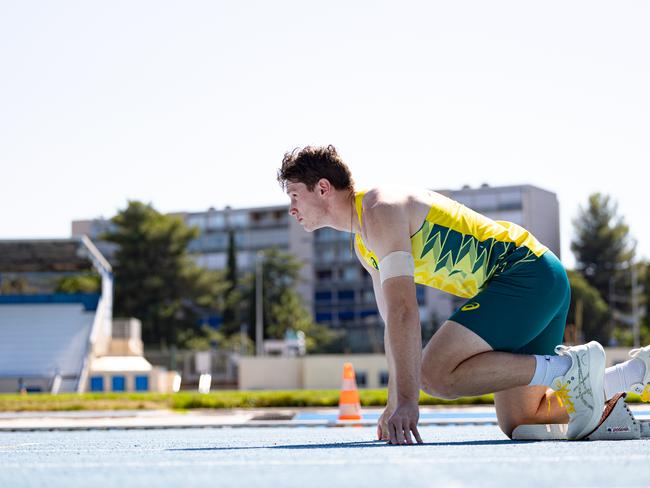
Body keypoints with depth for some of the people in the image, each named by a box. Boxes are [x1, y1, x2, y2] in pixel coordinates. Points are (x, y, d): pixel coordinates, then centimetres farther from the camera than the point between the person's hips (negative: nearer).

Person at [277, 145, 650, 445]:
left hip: (527, 273, -10)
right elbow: (393, 322, 20)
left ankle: (568, 369, -16)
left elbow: (404, 313, -26)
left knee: (436, 373, -23)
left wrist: (407, 400, -30)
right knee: (517, 423, 11)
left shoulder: (381, 210, -16)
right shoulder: (363, 245, 16)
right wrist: (395, 404, 16)